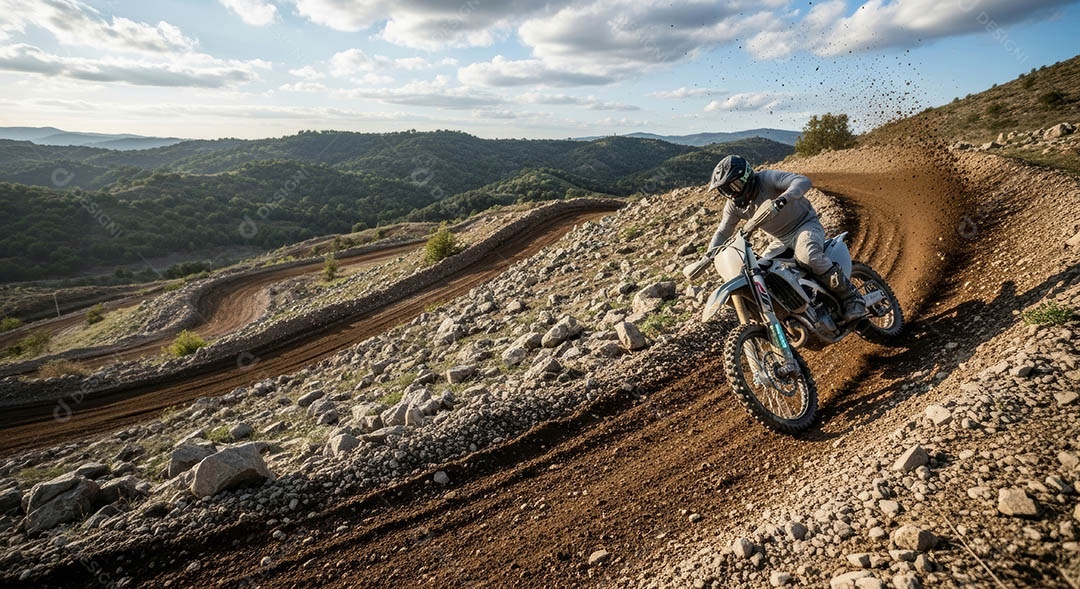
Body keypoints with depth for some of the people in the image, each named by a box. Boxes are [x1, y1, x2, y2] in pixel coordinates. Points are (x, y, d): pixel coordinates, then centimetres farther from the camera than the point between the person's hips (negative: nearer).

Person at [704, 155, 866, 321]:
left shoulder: (767, 178, -22)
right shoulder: (734, 205, -3)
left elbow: (803, 181, -36)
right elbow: (722, 233, 6)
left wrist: (780, 201, -54)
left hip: (805, 225, -7)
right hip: (781, 240, 7)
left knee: (807, 255, -38)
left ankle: (851, 297, -22)